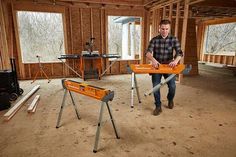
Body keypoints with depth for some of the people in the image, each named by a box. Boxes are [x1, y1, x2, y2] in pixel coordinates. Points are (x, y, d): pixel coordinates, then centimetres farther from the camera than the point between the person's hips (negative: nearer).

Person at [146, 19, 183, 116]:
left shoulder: (173, 39, -1)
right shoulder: (154, 40, -2)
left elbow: (179, 52, -10)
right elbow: (148, 53, -13)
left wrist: (176, 60, -34)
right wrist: (153, 59, -36)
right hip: (156, 66, 0)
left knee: (172, 86, -5)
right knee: (156, 86, -4)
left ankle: (170, 99, 29)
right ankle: (158, 106, 15)